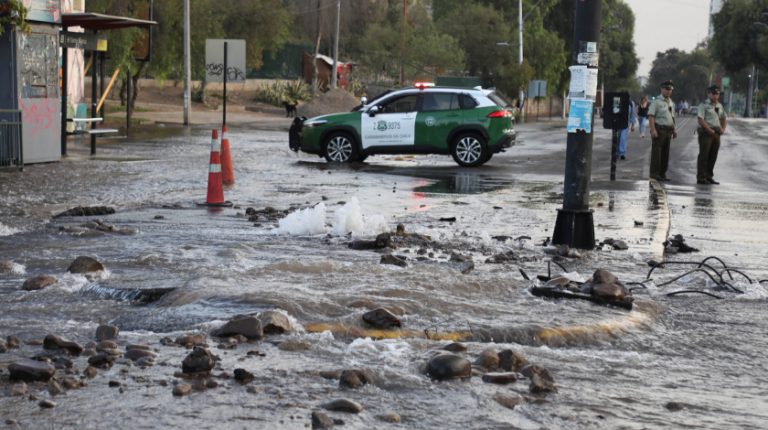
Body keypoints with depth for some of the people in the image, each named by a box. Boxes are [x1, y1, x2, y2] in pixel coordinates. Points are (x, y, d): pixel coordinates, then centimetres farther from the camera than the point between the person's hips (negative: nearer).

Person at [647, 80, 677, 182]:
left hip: (668, 130, 8)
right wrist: (653, 130, -22)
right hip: (659, 129, -7)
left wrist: (674, 129, 18)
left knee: (665, 152, 9)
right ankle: (654, 173, -4)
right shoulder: (657, 101, -7)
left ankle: (662, 173, 14)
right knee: (656, 151, -7)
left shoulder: (671, 103, 17)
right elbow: (651, 116, -14)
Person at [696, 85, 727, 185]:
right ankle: (701, 178, -3)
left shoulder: (719, 106, 16)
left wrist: (723, 129, 5)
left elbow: (724, 119, 25)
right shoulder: (704, 105, -7)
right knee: (704, 155, -5)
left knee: (713, 156, 10)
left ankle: (709, 176, 19)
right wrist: (710, 130, -20)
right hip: (706, 133, -7)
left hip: (716, 134, 7)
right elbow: (701, 120, -16)